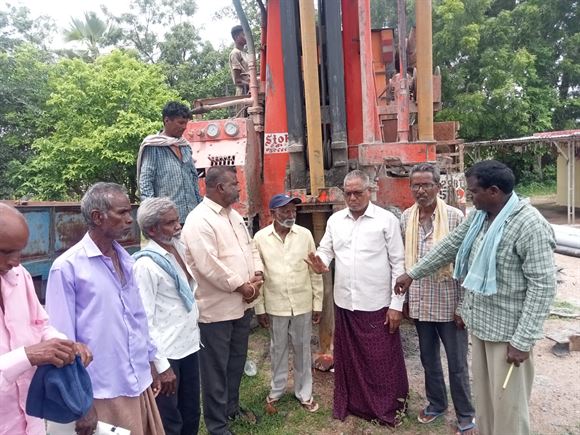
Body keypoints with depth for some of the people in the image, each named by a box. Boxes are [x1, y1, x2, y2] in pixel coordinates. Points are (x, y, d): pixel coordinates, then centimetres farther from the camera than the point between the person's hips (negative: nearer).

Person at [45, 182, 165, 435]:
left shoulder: (125, 259, 4)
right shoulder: (67, 267, -15)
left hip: (139, 382, 6)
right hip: (103, 390, -6)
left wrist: (150, 361, 14)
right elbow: (62, 337, -12)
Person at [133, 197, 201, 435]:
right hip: (166, 353, -7)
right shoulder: (146, 264, -18)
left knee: (191, 415, 20)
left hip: (189, 345, 7)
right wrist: (161, 365, -18)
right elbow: (144, 320, -19)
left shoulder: (179, 248, 5)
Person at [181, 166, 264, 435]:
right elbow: (209, 266, -26)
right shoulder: (199, 220, -19)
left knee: (237, 362, 22)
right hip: (216, 308, -9)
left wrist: (257, 276, -3)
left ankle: (232, 407, 43)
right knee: (216, 368, 8)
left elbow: (251, 247, 14)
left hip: (241, 304, 9)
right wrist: (240, 286, -16)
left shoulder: (233, 215, 10)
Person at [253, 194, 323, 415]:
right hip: (275, 305, 0)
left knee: (303, 349, 14)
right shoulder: (260, 238, -7)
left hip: (303, 304, 1)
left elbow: (314, 271, -1)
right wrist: (260, 308, -1)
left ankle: (304, 393, 33)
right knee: (278, 349, 16)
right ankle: (276, 391, 37)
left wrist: (318, 303, 0)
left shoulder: (305, 234, -6)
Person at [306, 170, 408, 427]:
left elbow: (398, 264, -7)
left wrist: (396, 305, -10)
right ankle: (353, 404, 36)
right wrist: (321, 263, -14)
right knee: (348, 358, 17)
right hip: (344, 303, 4)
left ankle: (389, 409, 28)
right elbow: (325, 249, 11)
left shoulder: (386, 219, -7)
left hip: (377, 305, -4)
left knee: (382, 361, 8)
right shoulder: (335, 220, 6)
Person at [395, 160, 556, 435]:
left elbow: (543, 286, -22)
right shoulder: (479, 216, 2)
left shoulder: (530, 225, -22)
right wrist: (412, 274, 14)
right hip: (480, 321, 8)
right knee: (483, 393, 22)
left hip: (508, 329, -7)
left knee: (507, 402, 9)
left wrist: (522, 340, -22)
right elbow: (450, 246, 12)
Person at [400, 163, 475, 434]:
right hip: (420, 304, 4)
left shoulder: (455, 217, -12)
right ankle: (436, 403, 42)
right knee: (428, 359, 20)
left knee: (457, 364, 11)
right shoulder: (406, 218, 0)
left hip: (449, 304, -4)